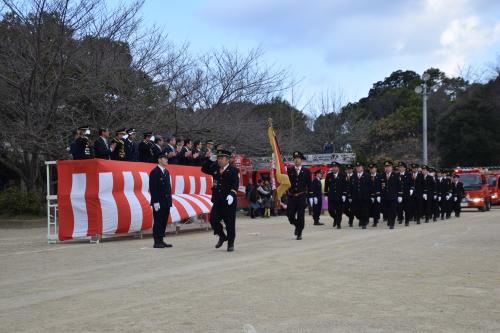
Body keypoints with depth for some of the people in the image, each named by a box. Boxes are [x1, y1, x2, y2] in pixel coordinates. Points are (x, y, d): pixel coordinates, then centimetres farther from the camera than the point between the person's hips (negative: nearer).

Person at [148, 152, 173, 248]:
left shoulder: (166, 172, 16)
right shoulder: (154, 172, -8)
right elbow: (153, 188, -13)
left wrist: (170, 199, 12)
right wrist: (155, 202, -18)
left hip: (166, 202, 8)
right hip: (158, 202, -8)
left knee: (164, 222, 8)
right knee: (158, 222, -4)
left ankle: (161, 241, 14)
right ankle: (157, 242, 0)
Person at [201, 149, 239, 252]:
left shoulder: (233, 170, -6)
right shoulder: (215, 169, 11)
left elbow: (235, 184, -17)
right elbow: (204, 169, 18)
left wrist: (232, 194, -34)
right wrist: (210, 160, 5)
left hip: (229, 201, -5)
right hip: (217, 201, 5)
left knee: (230, 223, 2)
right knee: (213, 220, -4)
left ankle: (230, 244, 17)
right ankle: (222, 236, 21)